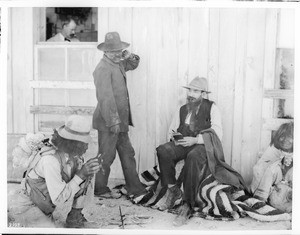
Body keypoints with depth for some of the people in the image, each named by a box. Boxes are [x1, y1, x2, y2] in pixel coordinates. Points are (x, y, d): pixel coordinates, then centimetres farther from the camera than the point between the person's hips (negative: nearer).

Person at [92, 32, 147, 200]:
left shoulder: (119, 63, 10)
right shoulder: (103, 69, -17)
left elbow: (133, 65, 30)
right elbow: (105, 98, -21)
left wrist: (130, 57, 6)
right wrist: (113, 122, -22)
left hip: (121, 120, 9)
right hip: (108, 122, -9)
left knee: (127, 154, 11)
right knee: (106, 156, 4)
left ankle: (135, 189, 18)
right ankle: (100, 189, 19)